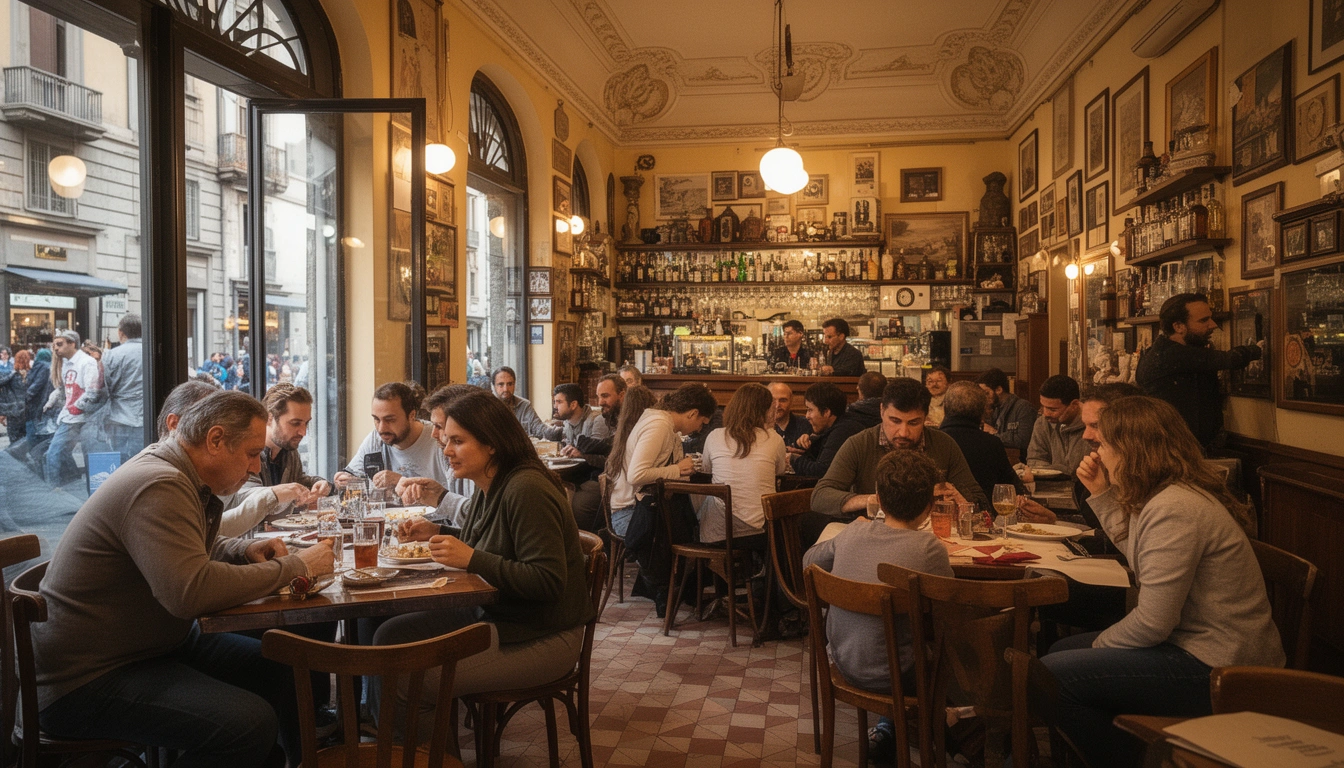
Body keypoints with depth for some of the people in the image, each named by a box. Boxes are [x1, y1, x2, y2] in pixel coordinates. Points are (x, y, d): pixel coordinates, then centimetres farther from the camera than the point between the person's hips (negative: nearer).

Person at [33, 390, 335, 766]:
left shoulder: (172, 475, 7)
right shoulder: (158, 487, -24)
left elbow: (192, 553, 24)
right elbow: (192, 591, -35)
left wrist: (245, 549, 3)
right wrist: (294, 566, -24)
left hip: (157, 645, 10)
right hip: (86, 679, -10)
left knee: (285, 671, 5)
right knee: (251, 725, -28)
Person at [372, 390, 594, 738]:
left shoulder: (526, 490, -23)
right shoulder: (489, 488, 5)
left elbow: (548, 582, -26)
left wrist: (471, 559, -27)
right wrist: (435, 533, 7)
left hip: (539, 637, -9)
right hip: (491, 614, 10)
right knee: (390, 636, 5)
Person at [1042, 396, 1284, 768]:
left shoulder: (1173, 509, -25)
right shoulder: (1163, 496, 6)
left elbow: (1152, 622, -25)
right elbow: (1135, 549, 26)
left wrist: (1101, 644, -7)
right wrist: (1101, 494, 16)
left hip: (1218, 669, -11)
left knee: (1052, 675, -16)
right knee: (1061, 651, 15)